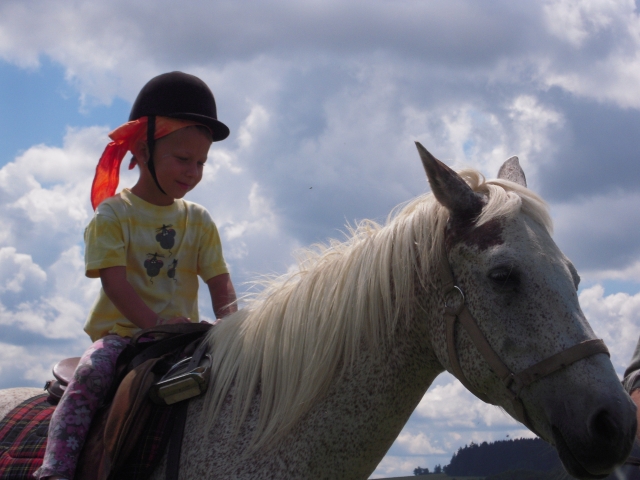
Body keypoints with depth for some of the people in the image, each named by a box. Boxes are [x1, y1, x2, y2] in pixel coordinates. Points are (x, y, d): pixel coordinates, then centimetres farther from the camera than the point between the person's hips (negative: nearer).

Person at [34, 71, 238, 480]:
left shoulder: (199, 221, 13)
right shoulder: (112, 214, 0)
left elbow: (220, 282, 7)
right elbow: (115, 281, -12)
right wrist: (156, 323, -25)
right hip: (121, 331, -4)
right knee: (91, 374, -31)